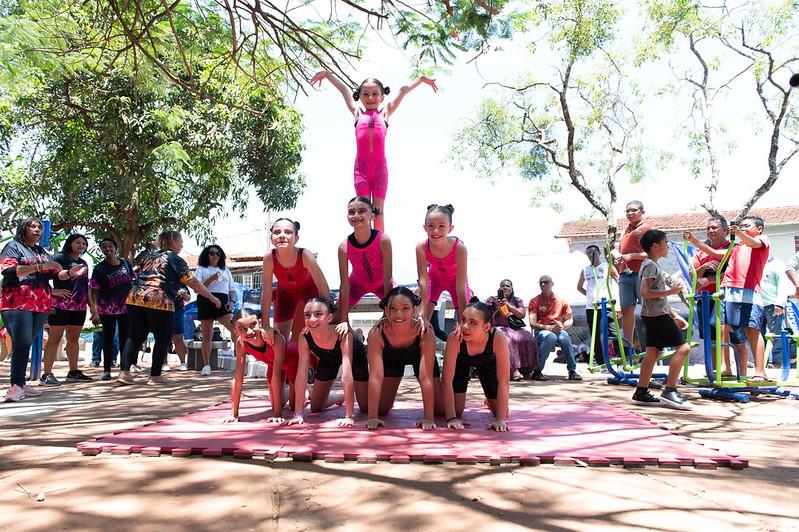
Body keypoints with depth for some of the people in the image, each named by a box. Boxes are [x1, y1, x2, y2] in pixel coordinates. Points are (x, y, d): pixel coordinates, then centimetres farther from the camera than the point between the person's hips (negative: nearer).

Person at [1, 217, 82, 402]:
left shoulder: (42, 251, 22)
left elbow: (55, 274, 19)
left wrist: (70, 273, -1)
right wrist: (39, 267, -18)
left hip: (41, 304, 6)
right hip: (17, 303, -6)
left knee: (26, 343, 5)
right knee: (22, 342, -14)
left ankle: (20, 384, 8)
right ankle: (16, 385, -12)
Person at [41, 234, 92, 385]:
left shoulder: (84, 263, 19)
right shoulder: (59, 258, -2)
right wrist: (53, 291, -18)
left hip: (79, 306, 7)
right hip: (61, 304, -7)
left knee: (74, 338, 9)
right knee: (55, 338, -6)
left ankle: (73, 372, 15)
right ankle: (46, 374, -4)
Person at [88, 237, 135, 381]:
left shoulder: (125, 263, 2)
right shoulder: (99, 269, -6)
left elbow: (133, 283, 10)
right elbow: (94, 292, -9)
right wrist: (94, 311, -17)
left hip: (126, 306, 2)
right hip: (107, 308, -2)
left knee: (125, 337, 7)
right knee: (108, 338, 4)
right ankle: (106, 370, 11)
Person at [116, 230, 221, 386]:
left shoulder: (150, 257, 24)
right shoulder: (175, 259, 4)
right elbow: (193, 283, 1)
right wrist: (212, 298, 7)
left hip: (135, 297, 7)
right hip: (159, 301, -7)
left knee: (136, 336, 11)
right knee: (163, 339, 6)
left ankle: (124, 372, 3)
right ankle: (155, 376, 10)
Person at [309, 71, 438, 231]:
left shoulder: (384, 113, 15)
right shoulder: (358, 113, 16)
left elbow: (403, 91, 21)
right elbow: (344, 89, 25)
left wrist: (421, 79, 26)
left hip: (380, 165, 0)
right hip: (361, 165, 0)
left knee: (378, 211, 2)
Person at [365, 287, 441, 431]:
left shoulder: (425, 332, -40)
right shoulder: (376, 333, -38)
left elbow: (426, 378, -38)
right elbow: (376, 376, -36)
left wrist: (428, 419, -39)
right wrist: (372, 417, -39)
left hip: (419, 357, -1)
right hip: (391, 358, 1)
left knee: (441, 409, -4)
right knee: (381, 409, 4)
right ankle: (388, 399, 38)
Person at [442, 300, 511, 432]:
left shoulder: (498, 338, -41)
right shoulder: (454, 338, -41)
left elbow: (503, 381, -36)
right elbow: (447, 380, -37)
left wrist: (501, 420, -38)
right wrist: (451, 418, -40)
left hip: (487, 362, 1)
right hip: (461, 361, -1)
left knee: (502, 412, 0)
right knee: (456, 411, -7)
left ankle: (489, 401, 36)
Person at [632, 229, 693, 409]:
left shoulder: (652, 264, 20)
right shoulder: (650, 265, -12)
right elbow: (645, 292, -21)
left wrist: (669, 309, 23)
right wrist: (670, 291, -18)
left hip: (653, 315, 10)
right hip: (657, 315, -10)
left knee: (652, 352, 9)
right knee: (683, 347, -11)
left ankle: (641, 392, 11)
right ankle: (669, 391, -10)